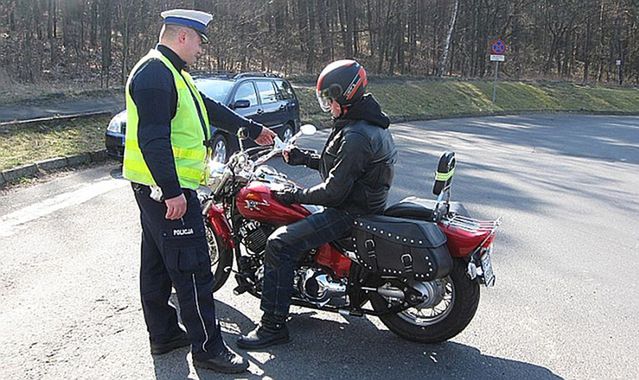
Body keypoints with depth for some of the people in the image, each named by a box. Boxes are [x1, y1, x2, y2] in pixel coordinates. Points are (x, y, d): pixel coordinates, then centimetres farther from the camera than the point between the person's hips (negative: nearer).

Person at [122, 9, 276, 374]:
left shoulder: (172, 73, 18)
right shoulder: (155, 73, -16)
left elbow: (211, 108, 26)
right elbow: (153, 138, -24)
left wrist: (253, 129, 32)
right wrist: (172, 191, -27)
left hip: (158, 189, 11)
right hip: (167, 190, -11)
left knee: (158, 265, 17)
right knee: (193, 271, -5)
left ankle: (164, 334, 30)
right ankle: (208, 348, 4)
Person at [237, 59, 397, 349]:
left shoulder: (355, 136, -23)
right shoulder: (368, 123, 11)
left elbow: (334, 191, -25)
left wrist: (295, 196, -13)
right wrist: (303, 157, 12)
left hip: (350, 211, -11)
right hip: (363, 202, 11)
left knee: (279, 244, -18)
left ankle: (273, 325, -13)